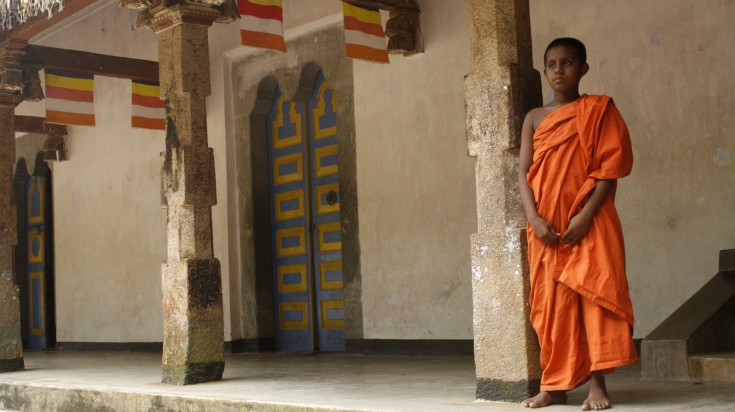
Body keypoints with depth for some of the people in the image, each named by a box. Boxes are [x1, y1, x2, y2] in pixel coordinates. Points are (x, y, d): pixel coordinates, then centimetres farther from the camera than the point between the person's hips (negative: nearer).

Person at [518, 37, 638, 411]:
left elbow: (611, 166, -5)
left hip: (588, 222, -3)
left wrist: (585, 216, -15)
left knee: (594, 293, -7)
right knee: (551, 302, 5)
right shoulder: (534, 118, 11)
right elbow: (524, 173, 5)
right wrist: (534, 219, -10)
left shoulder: (599, 110, 3)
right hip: (546, 227, 3)